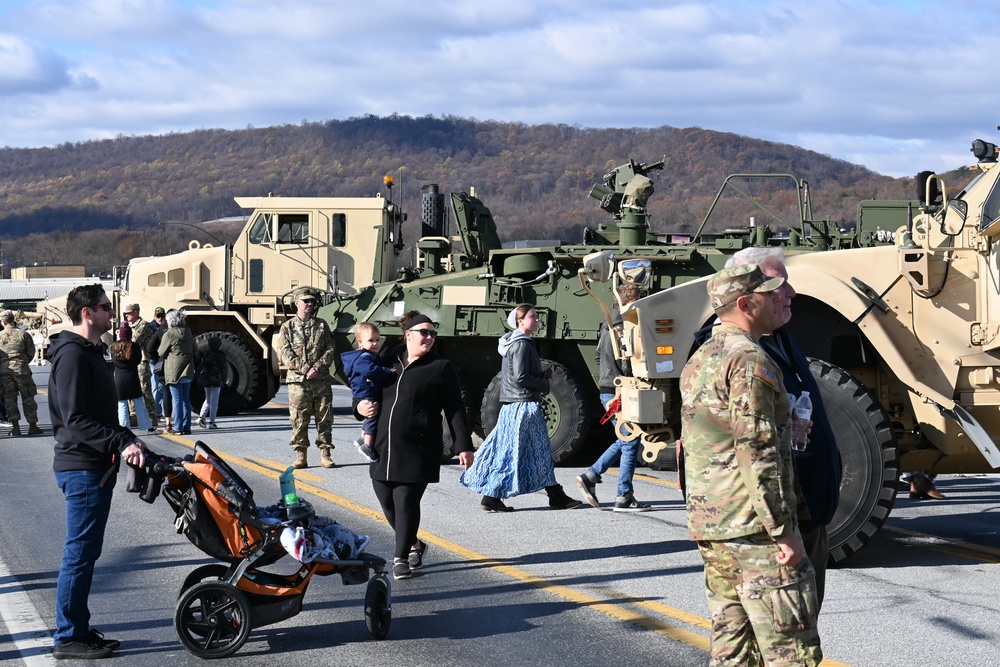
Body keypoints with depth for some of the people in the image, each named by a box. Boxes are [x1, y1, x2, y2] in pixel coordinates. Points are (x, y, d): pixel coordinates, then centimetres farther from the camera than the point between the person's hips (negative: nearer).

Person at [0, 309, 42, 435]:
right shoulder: (24, 334, -4)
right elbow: (31, 352, -1)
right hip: (21, 369, -1)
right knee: (28, 398, 5)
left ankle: (15, 427, 3)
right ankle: (32, 426, 5)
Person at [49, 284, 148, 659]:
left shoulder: (91, 352, 17)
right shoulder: (73, 355, -16)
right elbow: (75, 420, -23)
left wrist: (126, 440, 12)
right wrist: (121, 443, -28)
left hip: (96, 466, 10)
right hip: (82, 468, -10)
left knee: (85, 552, 14)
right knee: (81, 552, -6)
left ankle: (78, 629, 21)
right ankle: (68, 637, 0)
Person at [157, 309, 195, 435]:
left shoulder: (169, 335, -10)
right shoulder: (189, 334, 9)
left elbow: (161, 353, -2)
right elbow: (194, 351, 18)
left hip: (174, 372, -6)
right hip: (188, 372, 6)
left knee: (177, 401, -3)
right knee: (186, 400, 11)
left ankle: (178, 428, -3)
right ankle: (187, 427, 12)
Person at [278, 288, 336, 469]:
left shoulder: (321, 325, 12)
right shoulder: (288, 327, 7)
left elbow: (330, 349, 6)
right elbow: (285, 352, -2)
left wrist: (317, 367, -10)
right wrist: (304, 368, -13)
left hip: (321, 380, 2)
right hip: (297, 380, -2)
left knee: (325, 418, 2)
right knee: (299, 420, -2)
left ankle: (325, 454, 7)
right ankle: (301, 456, 4)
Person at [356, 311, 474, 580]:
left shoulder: (441, 368, 2)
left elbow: (455, 409, 0)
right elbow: (370, 393, 27)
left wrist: (464, 446, -5)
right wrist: (360, 406, 3)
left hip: (417, 450, -5)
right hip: (383, 447, 5)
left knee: (406, 502, -7)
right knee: (387, 502, 8)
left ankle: (401, 557, 4)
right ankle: (414, 545, 30)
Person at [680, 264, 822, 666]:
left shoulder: (698, 362, 16)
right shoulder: (749, 362, -15)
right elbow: (758, 454, -20)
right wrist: (784, 531, -18)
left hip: (708, 527, 9)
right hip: (754, 527, -9)